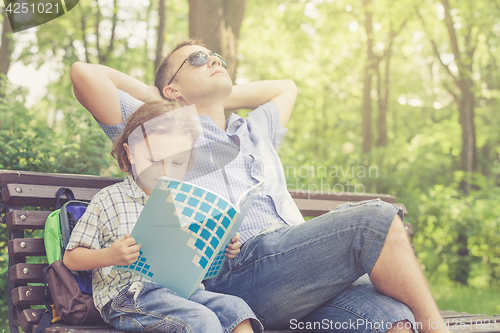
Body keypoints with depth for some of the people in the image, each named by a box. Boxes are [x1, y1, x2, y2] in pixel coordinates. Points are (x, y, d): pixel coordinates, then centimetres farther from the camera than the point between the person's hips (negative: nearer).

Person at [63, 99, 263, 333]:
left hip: (182, 288, 5)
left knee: (235, 306, -22)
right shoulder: (109, 200, 5)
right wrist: (110, 256, -17)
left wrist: (224, 250, 4)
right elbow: (71, 258, 3)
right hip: (128, 293, -5)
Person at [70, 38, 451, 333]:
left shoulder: (256, 133, 36)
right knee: (376, 218, -23)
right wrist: (152, 96, 24)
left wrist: (219, 98, 42)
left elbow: (285, 86, 53)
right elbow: (85, 73, 10)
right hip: (238, 270, -6)